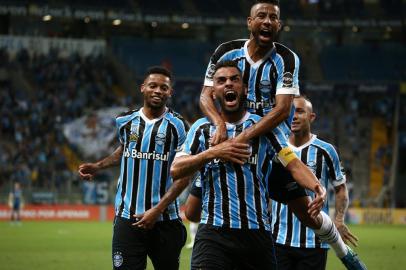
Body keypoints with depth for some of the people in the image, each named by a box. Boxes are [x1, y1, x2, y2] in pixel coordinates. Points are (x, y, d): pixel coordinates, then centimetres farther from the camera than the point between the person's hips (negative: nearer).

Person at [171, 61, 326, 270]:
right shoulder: (201, 129, 11)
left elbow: (293, 164, -2)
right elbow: (176, 170, 1)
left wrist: (317, 188, -22)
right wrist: (213, 153, -13)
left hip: (257, 233, 1)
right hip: (214, 231, -1)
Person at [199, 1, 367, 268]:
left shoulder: (286, 60, -12)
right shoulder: (227, 52, -5)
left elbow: (283, 108, -22)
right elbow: (206, 96, -7)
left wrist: (244, 136, -34)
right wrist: (220, 124, -29)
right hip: (231, 139, 2)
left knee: (307, 212, 1)